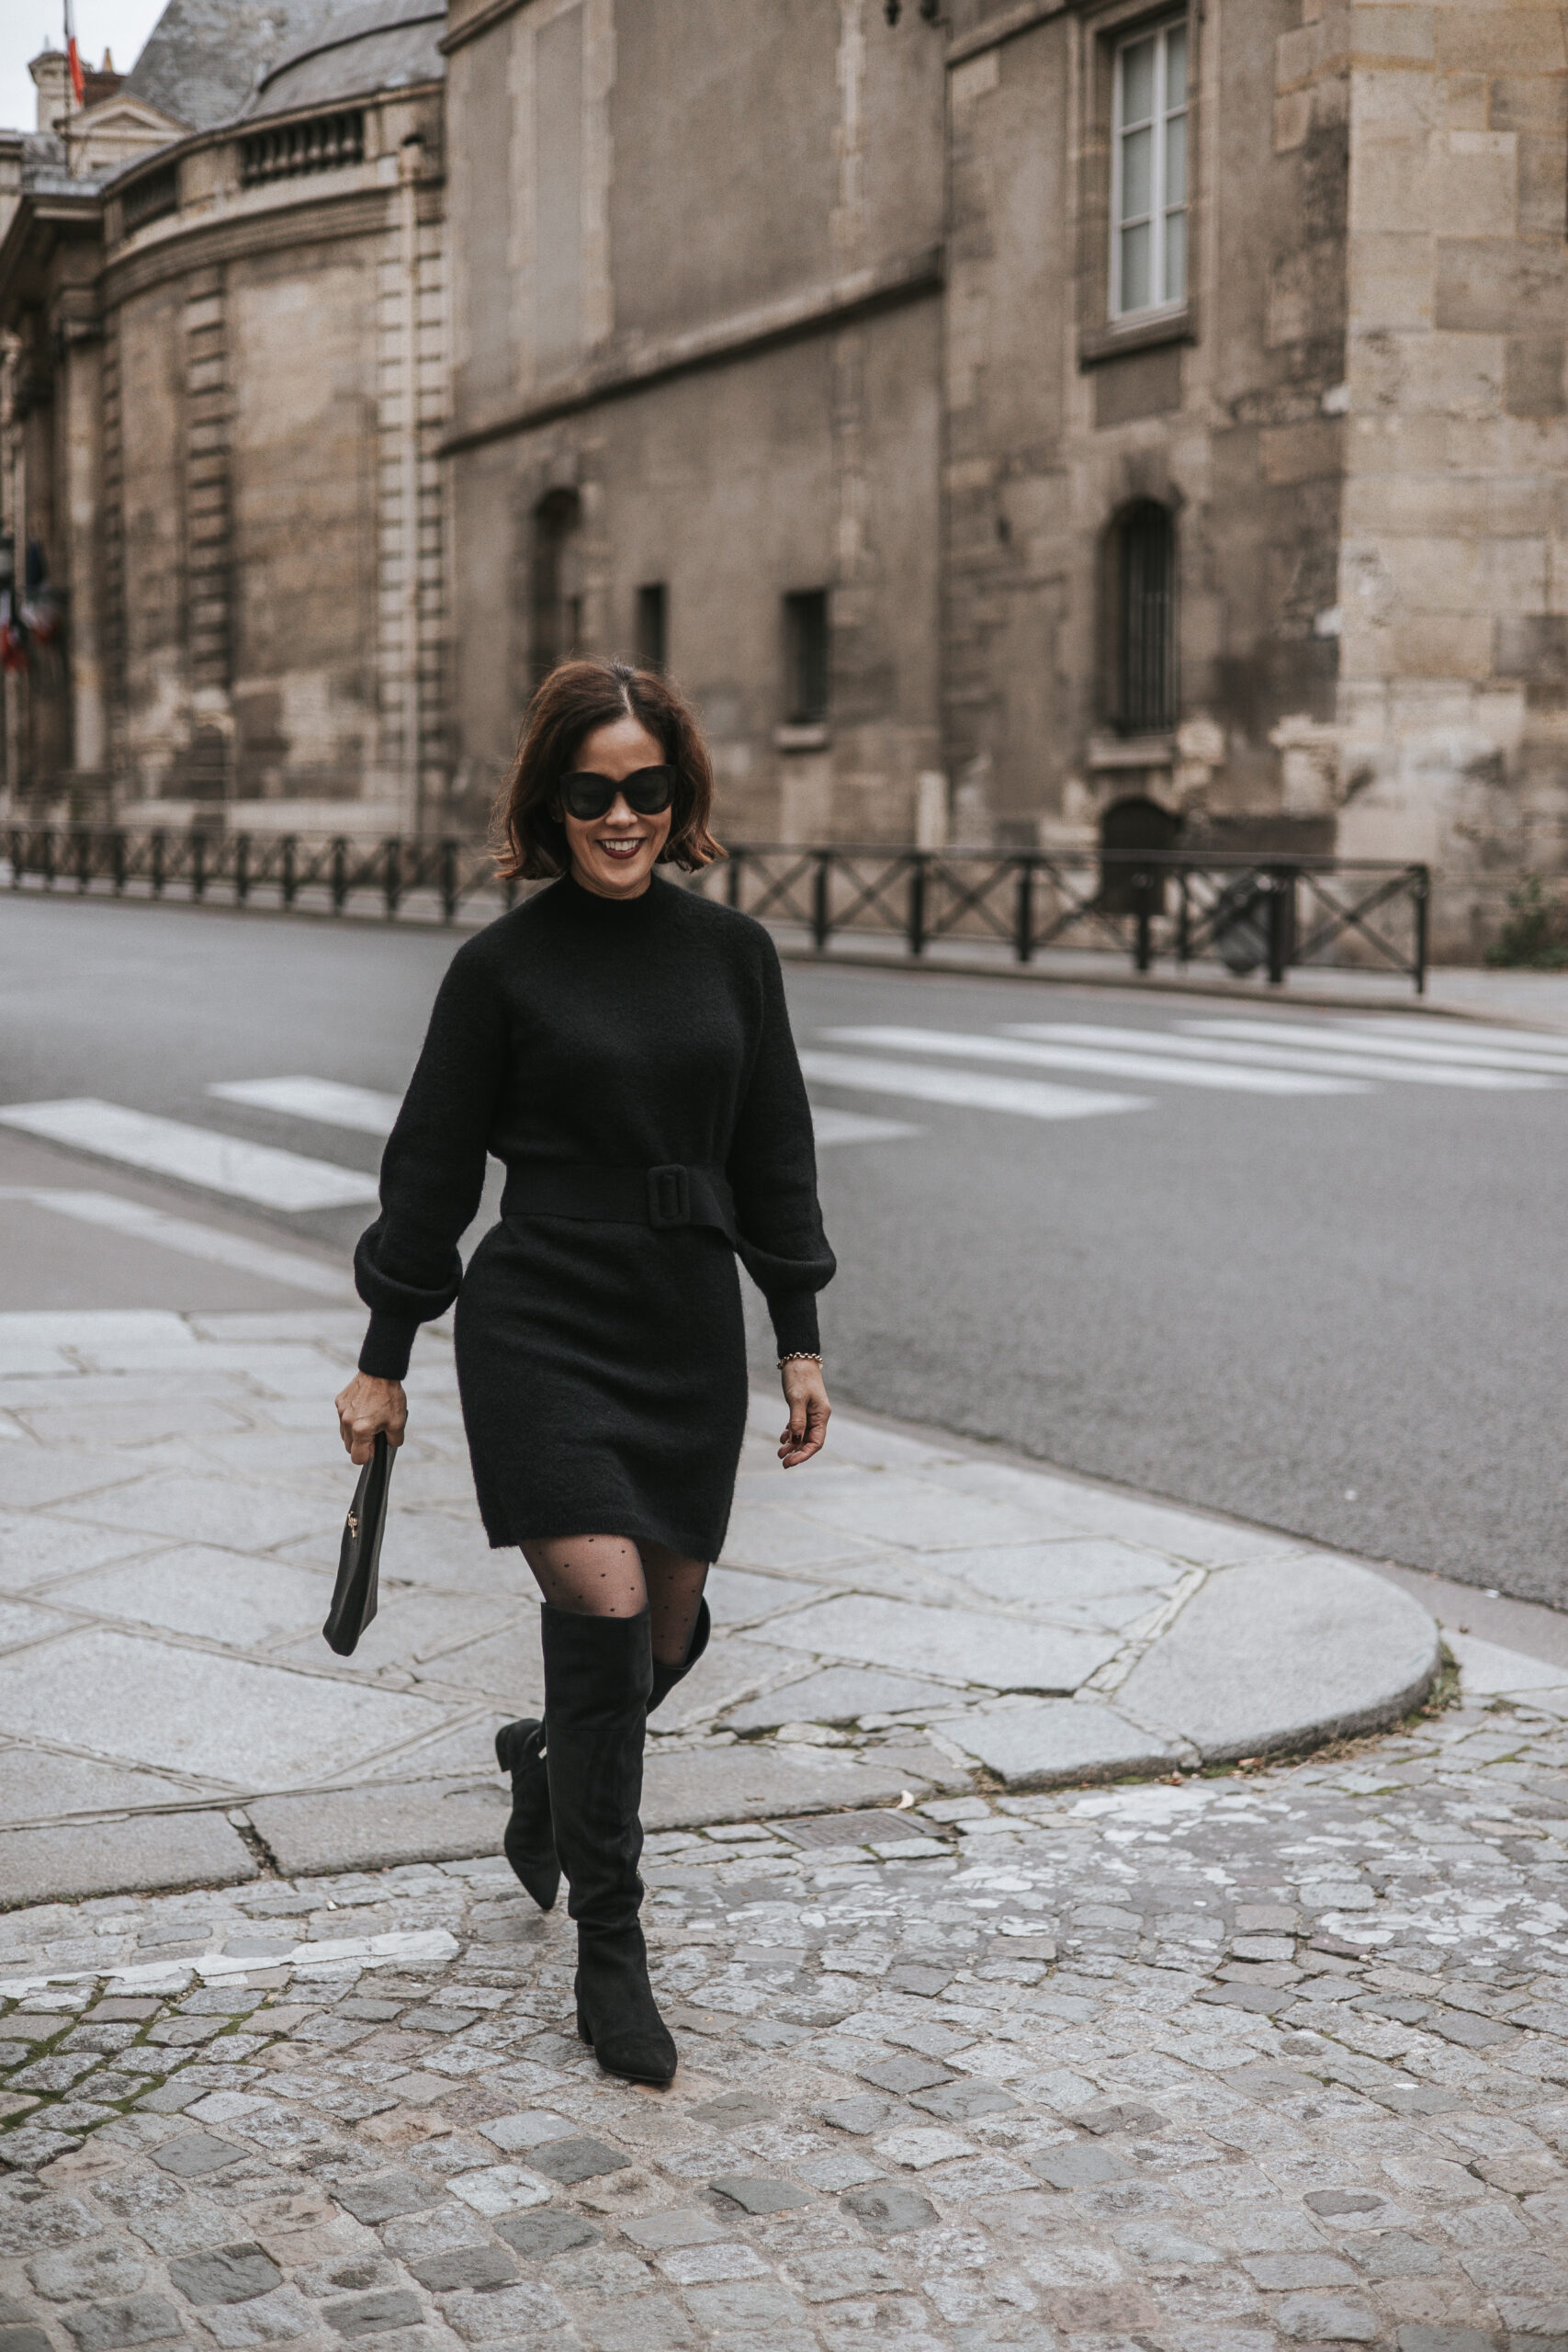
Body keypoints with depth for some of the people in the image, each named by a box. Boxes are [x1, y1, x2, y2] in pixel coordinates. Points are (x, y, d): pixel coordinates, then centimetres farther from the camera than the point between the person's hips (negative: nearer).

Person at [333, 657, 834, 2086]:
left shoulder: (732, 952, 6)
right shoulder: (504, 970, -3)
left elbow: (774, 1158, 11)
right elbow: (432, 1174, 1)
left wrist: (801, 1338, 9)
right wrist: (383, 1363, 3)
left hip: (691, 1327, 4)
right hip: (541, 1327, -4)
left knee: (664, 1634, 10)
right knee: (605, 1611, -14)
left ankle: (550, 1769, 45)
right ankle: (609, 1954, -1)